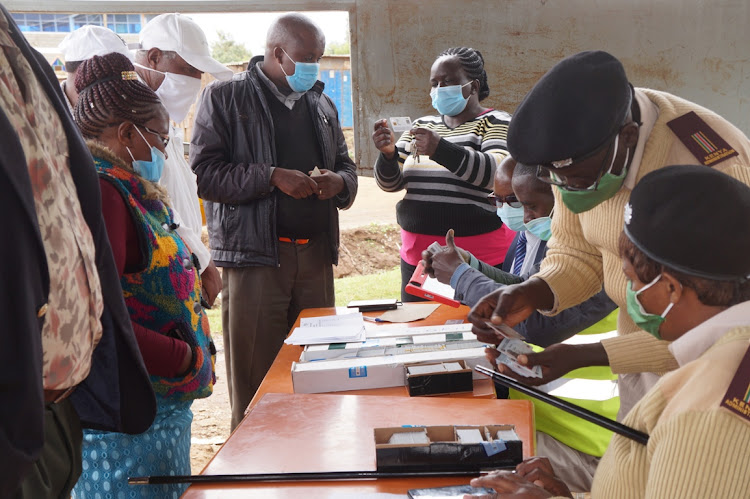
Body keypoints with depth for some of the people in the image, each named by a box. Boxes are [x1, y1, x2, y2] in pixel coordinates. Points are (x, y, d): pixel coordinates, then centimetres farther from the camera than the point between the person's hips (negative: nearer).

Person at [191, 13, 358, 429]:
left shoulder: (322, 104, 19)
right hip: (254, 256, -5)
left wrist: (339, 182, 1)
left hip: (316, 254, 5)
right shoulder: (226, 97, 2)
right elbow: (204, 172, -8)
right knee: (255, 383, -2)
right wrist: (272, 177, -18)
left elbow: (346, 165, 25)